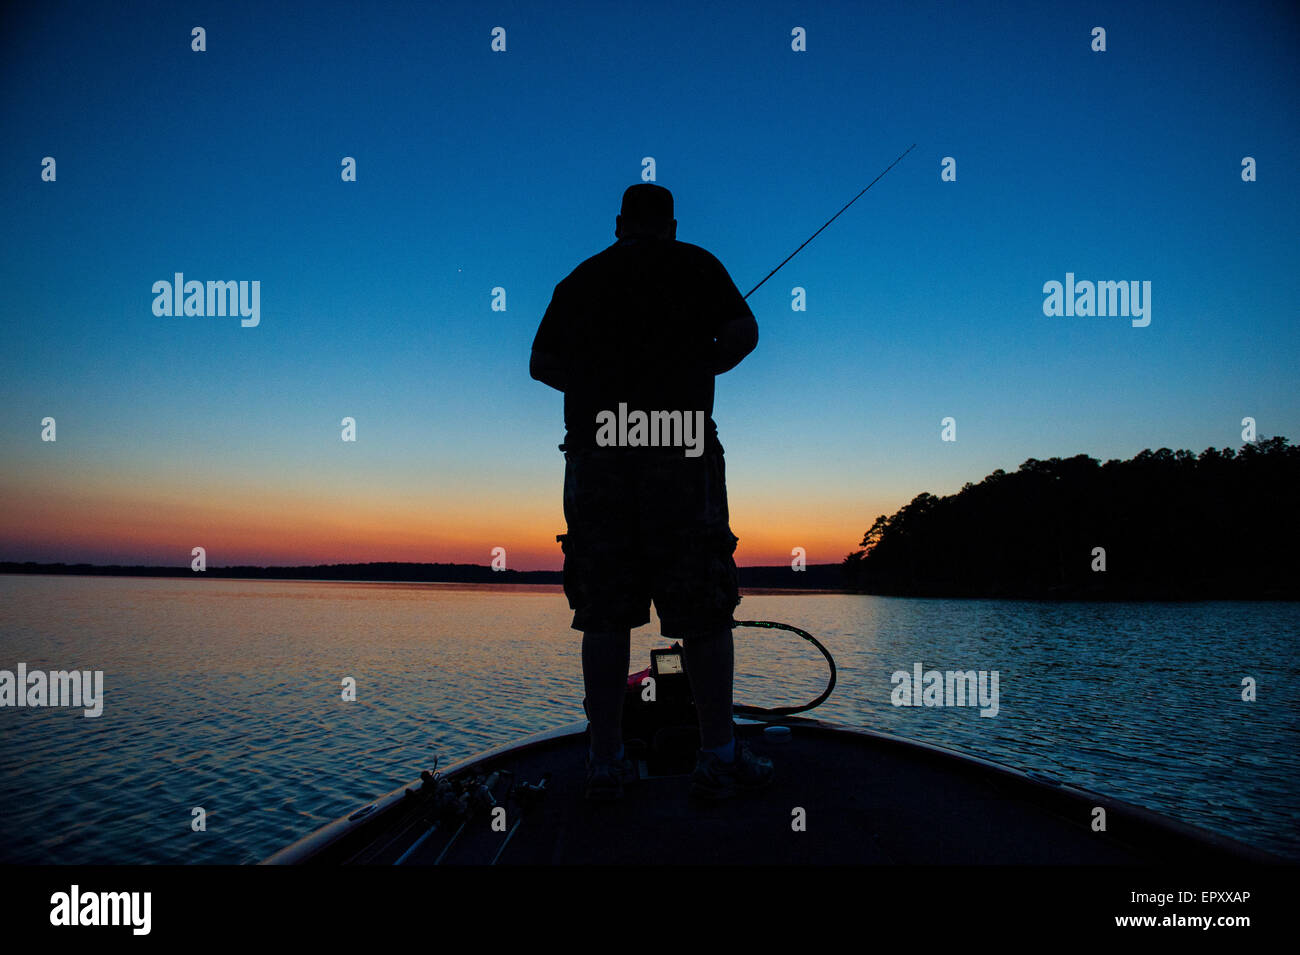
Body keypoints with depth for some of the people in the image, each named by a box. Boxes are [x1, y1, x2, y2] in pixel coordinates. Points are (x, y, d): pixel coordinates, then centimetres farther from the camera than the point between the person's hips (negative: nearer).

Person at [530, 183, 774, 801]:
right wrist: (692, 372, 15)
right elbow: (743, 332, -1)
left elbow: (542, 364, 13)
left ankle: (606, 762, 10)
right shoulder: (696, 267, 11)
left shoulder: (581, 279, 17)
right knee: (703, 610, 3)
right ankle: (718, 759, 7)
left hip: (596, 450, 3)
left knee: (604, 613, 6)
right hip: (681, 449, -2)